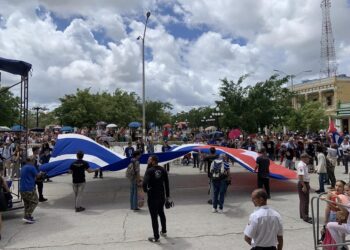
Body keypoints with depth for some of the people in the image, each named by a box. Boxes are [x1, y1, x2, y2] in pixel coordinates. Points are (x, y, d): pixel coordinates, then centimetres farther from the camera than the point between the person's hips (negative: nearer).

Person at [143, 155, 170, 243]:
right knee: (161, 213, 24)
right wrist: (167, 195, 11)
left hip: (152, 197, -6)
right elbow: (167, 183, 4)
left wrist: (145, 190, -10)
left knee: (154, 216, 4)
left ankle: (156, 237, 12)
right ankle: (164, 231, 38)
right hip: (162, 196, 6)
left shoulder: (149, 171, -17)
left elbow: (144, 183, -30)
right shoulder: (163, 170, 1)